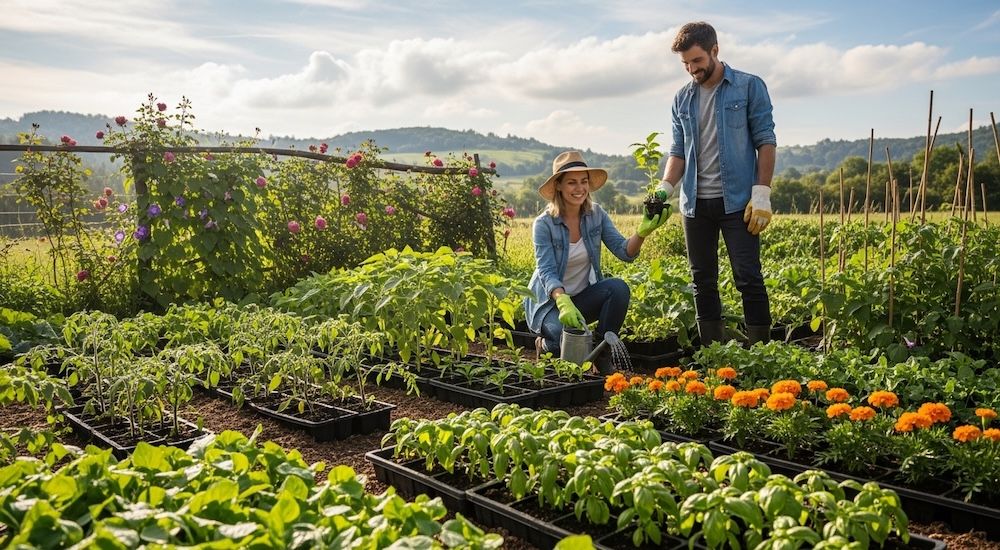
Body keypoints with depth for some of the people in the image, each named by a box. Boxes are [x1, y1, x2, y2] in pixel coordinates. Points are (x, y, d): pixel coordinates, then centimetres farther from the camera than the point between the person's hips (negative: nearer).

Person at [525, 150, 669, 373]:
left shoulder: (596, 214, -4)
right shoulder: (544, 224, -16)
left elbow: (624, 251, -12)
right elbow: (546, 272, -25)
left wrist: (642, 232, -34)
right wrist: (564, 302, -44)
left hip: (584, 296, 5)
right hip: (550, 301, -4)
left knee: (619, 288, -26)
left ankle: (602, 355, -9)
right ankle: (547, 345, 5)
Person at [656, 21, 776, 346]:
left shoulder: (750, 87, -1)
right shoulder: (682, 99, 11)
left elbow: (766, 142, -4)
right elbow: (678, 151, 11)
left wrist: (761, 195, -11)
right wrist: (665, 188, -6)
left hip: (737, 201, -5)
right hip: (695, 203, 5)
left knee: (748, 278, -5)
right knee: (703, 281, 9)